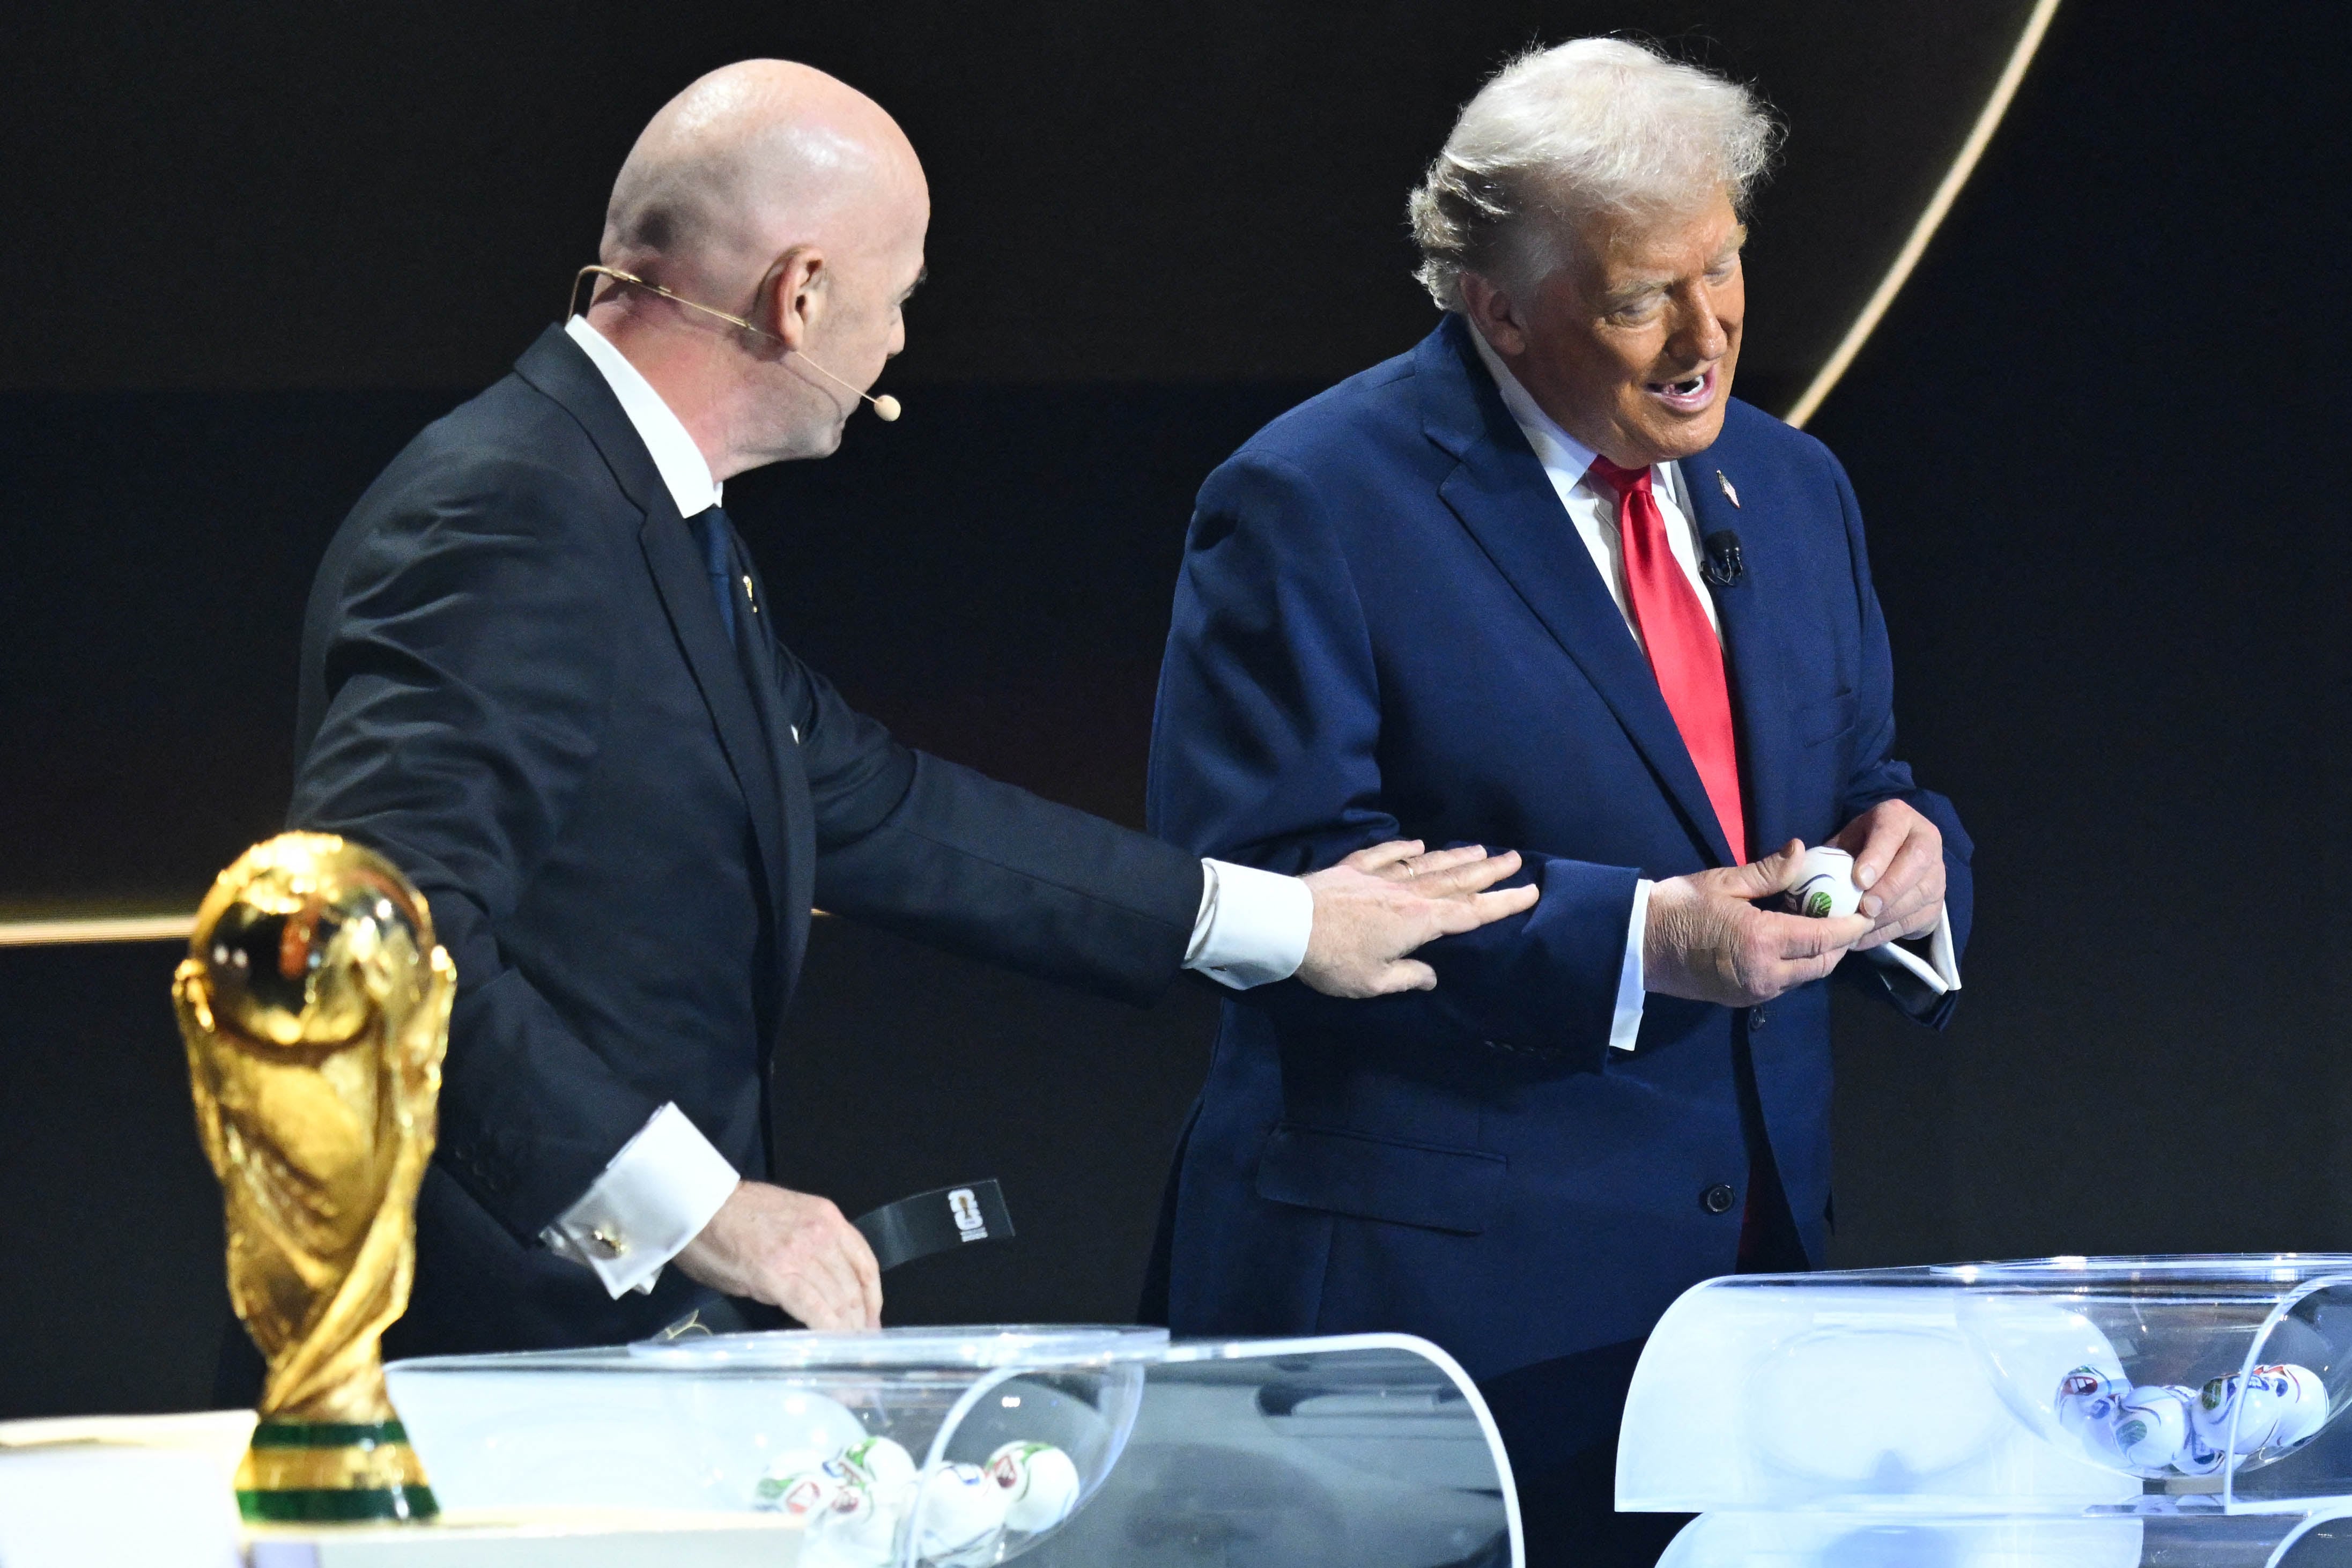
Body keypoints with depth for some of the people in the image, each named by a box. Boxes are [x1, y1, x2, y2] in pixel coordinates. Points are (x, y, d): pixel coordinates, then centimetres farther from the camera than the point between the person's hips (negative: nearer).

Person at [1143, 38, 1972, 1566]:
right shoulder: (1310, 505, -7)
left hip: (1757, 1270, 6)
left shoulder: (1792, 492, 16)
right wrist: (1634, 942, -21)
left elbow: (1864, 793, 22)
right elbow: (1262, 884, -15)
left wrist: (1905, 851, -4)